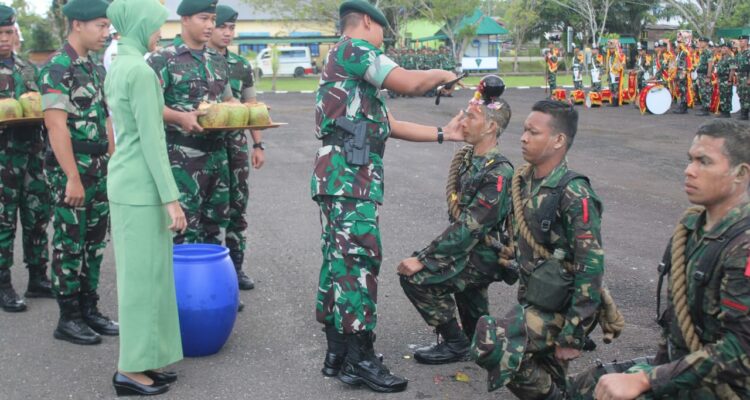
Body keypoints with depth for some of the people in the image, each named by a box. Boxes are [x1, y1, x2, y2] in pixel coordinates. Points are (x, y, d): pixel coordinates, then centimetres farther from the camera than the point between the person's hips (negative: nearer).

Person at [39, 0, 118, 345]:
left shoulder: (95, 69, 12)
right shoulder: (57, 67, -13)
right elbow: (57, 125, -19)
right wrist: (72, 178, -22)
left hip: (100, 169, 8)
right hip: (71, 169, -8)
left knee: (94, 242, 12)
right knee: (70, 244, 0)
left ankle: (89, 309, 22)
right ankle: (68, 319, 10)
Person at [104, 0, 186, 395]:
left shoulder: (117, 68, 13)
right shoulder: (140, 71, -17)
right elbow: (151, 140, -20)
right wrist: (171, 197, -18)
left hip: (125, 181, 10)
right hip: (142, 185, -10)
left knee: (138, 274, 14)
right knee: (143, 275, -2)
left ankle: (139, 360, 23)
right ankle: (130, 370, 7)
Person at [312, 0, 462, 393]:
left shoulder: (353, 68, 27)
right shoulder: (353, 48, -4)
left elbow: (391, 126, 24)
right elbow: (409, 83, -14)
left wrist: (444, 133, 21)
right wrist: (442, 75, 6)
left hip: (345, 174, 11)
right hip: (349, 173, -11)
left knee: (340, 259, 11)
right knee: (359, 259, -10)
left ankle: (337, 352, 16)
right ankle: (359, 358, -6)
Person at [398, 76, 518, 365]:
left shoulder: (498, 174, -24)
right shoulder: (467, 158, 5)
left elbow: (468, 228, -27)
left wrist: (422, 259, -25)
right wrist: (424, 255, 5)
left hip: (484, 257, -9)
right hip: (468, 248, 9)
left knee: (415, 278, -16)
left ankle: (456, 342, -1)